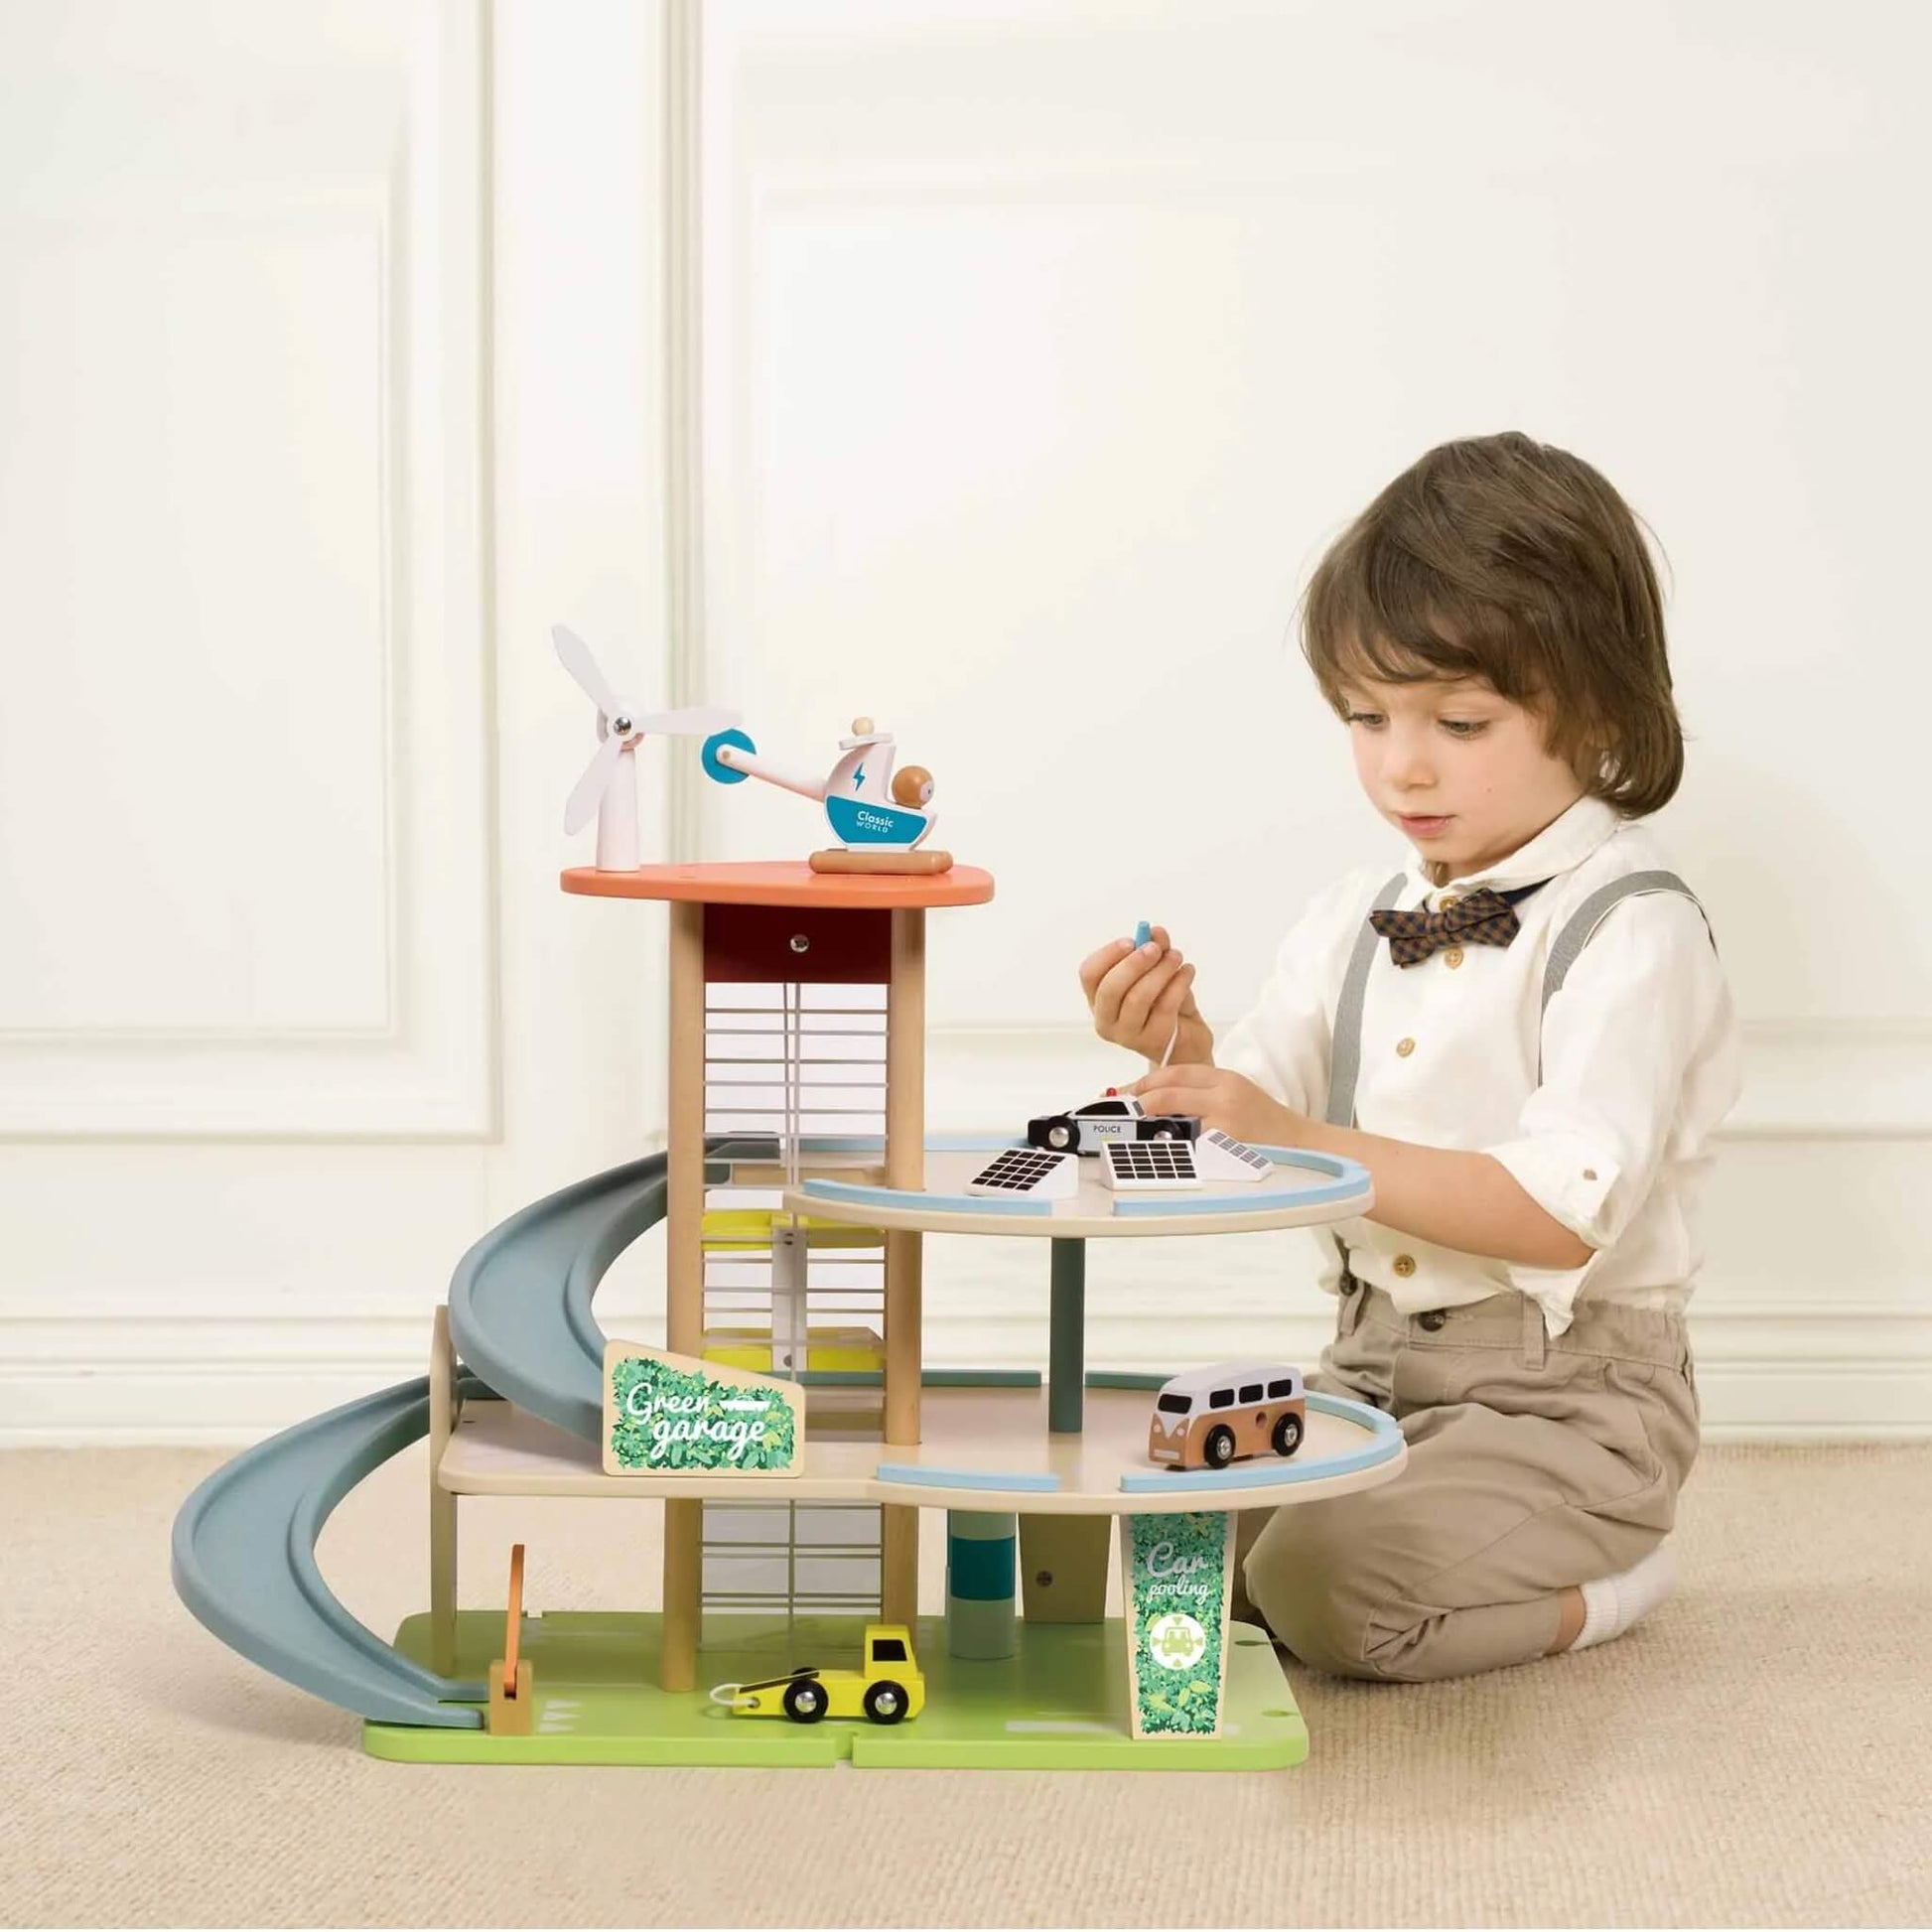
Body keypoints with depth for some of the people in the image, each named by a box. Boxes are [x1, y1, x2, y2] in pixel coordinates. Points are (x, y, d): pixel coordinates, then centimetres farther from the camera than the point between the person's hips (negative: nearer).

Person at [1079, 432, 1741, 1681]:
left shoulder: (1629, 930, -14)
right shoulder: (1355, 922, 8)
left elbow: (1567, 1210, -25)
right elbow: (1264, 1134, 8)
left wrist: (1301, 1142, -29)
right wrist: (1183, 1056, -14)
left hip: (1564, 1395, -7)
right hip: (1373, 1366, 7)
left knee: (1322, 1584, -25)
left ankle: (1594, 1588, 2)